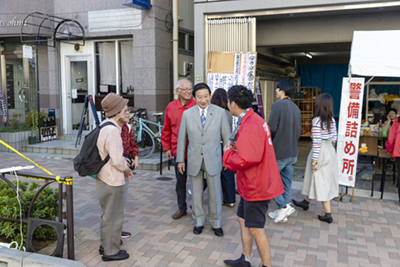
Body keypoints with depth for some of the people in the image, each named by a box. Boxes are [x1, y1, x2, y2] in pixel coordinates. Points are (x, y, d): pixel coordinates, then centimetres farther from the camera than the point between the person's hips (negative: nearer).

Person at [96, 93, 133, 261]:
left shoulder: (105, 126, 6)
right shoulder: (112, 131, -25)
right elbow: (117, 161, -28)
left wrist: (123, 166, 10)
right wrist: (127, 169, -8)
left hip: (103, 178, 10)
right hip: (112, 182, -10)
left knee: (108, 214, 25)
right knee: (114, 217, 6)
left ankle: (105, 245, 41)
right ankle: (110, 252, 22)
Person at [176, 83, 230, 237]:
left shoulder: (220, 112, -3)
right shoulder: (187, 114, 1)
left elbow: (226, 137, 0)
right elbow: (182, 138, 5)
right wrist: (180, 160, 5)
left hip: (213, 159, -1)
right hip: (194, 160, 2)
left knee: (215, 193, 8)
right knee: (196, 193, 12)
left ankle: (216, 223, 27)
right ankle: (199, 222, 31)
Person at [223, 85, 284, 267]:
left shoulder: (248, 127, -25)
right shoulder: (256, 120, 8)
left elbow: (245, 160, -32)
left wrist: (228, 153, -14)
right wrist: (236, 148, 0)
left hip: (256, 186, -10)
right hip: (253, 184, 10)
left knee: (255, 229, 2)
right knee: (243, 220, 20)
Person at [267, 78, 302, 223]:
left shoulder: (278, 105, -15)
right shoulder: (296, 108, 9)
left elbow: (271, 128, -19)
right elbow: (299, 131, 14)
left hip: (279, 152, -8)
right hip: (292, 152, 8)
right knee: (286, 181, 13)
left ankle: (284, 206, 0)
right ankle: (282, 212, 21)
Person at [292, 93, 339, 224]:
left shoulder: (317, 120, -19)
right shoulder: (332, 120, 3)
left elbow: (316, 142, -20)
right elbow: (334, 137, 8)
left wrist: (314, 160, -17)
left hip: (320, 153, -8)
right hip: (330, 152, 8)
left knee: (321, 181, 0)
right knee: (326, 180, 19)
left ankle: (328, 214, 4)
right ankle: (306, 202, 38)